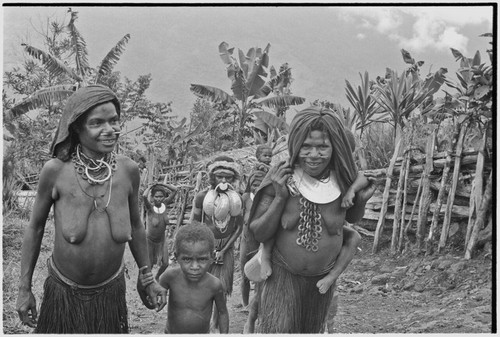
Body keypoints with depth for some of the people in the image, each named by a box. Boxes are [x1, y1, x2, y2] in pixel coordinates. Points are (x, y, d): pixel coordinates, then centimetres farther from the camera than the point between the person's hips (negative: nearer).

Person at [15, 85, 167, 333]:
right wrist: (24, 289, -2)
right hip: (64, 292, -2)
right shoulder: (56, 170, -18)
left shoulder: (128, 170, -12)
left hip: (111, 291, 2)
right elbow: (35, 228, -5)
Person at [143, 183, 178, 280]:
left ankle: (157, 278, 37)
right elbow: (144, 196, -43)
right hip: (149, 240, -4)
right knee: (149, 265, 7)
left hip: (162, 240, 4)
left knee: (165, 264, 7)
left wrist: (161, 185, -15)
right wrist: (150, 187, -25)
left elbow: (175, 190, -15)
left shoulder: (164, 203, -11)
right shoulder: (150, 207, -23)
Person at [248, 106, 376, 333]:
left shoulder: (341, 181, -16)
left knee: (312, 330, 22)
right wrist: (280, 197, -28)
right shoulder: (280, 178, -21)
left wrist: (362, 200, -15)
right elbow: (259, 234, -15)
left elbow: (353, 218, 7)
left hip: (323, 277, 3)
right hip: (283, 273, -2)